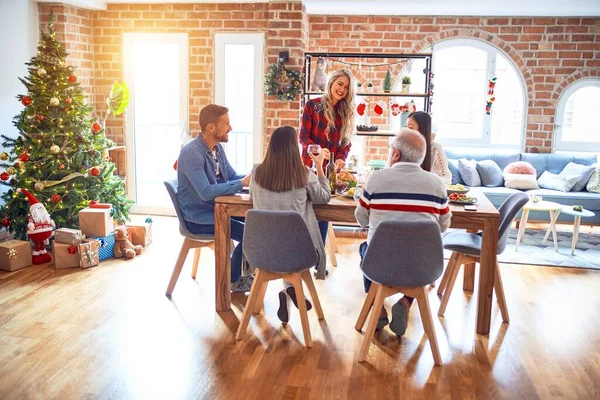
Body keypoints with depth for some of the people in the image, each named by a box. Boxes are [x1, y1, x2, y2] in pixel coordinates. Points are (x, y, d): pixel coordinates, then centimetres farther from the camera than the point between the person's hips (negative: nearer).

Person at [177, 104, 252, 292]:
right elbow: (206, 192, -33)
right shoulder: (192, 153, -24)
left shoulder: (217, 147, 4)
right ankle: (233, 280, 6)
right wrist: (243, 183, -30)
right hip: (199, 217, -9)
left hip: (217, 208, 9)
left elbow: (232, 176, 12)